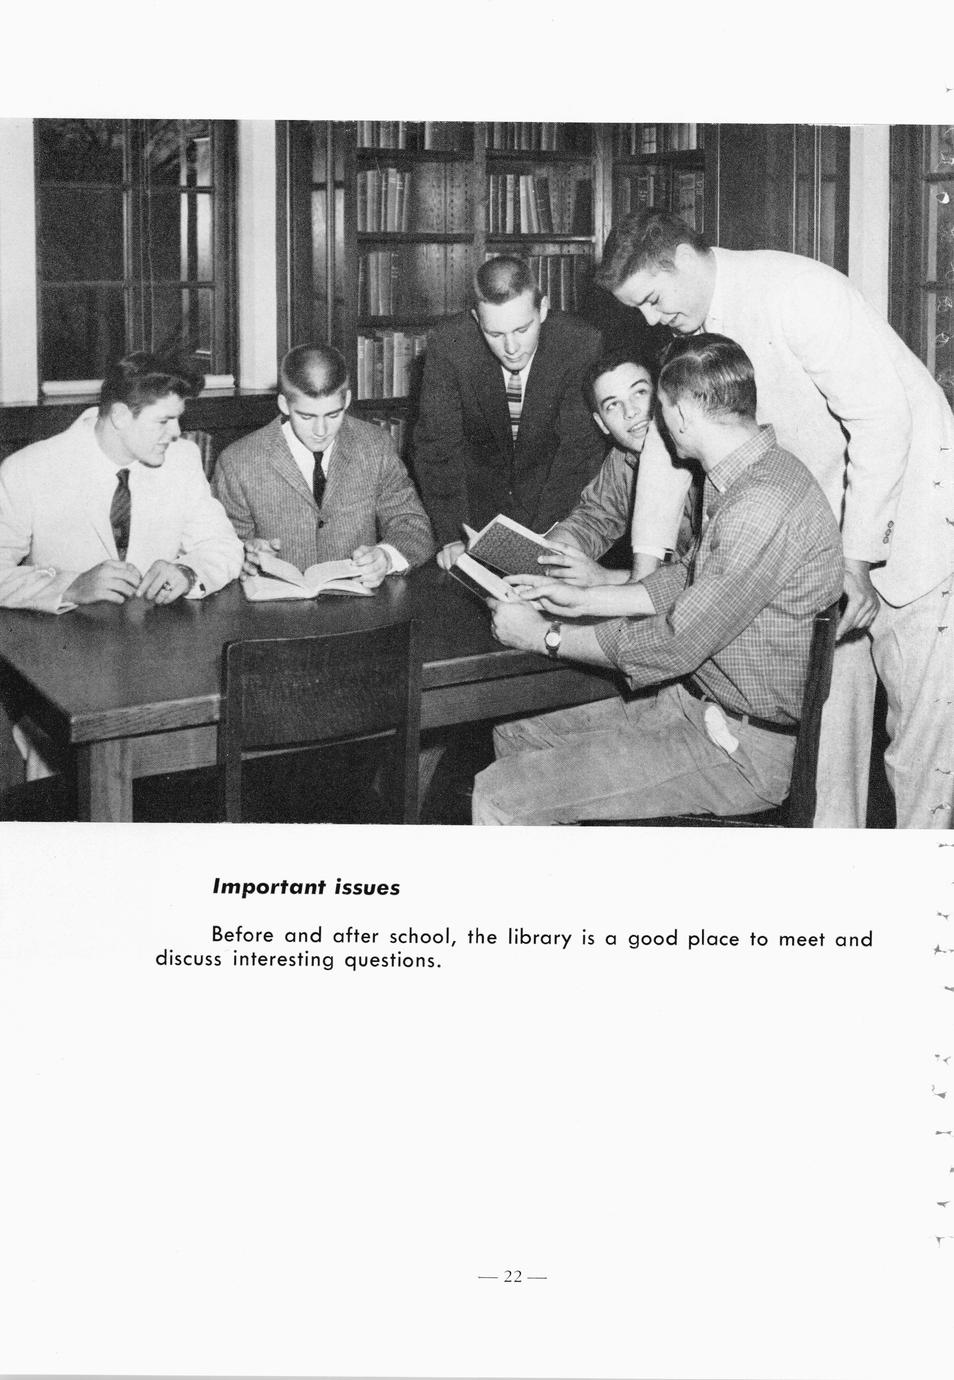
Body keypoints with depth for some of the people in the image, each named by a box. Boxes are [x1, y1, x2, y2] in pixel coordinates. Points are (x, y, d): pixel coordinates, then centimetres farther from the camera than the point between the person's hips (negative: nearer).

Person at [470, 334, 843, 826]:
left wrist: (546, 635, -13)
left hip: (742, 748, -10)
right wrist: (584, 598, 13)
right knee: (514, 737, 14)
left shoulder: (765, 504, -27)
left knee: (498, 798, -14)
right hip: (696, 702, 10)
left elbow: (674, 646, -25)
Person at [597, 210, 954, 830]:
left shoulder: (795, 291, -23)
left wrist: (857, 562, -25)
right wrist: (644, 570, 0)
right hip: (830, 512, 8)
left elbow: (882, 417, -25)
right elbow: (668, 439, 7)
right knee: (827, 692, 9)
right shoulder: (694, 324, 2)